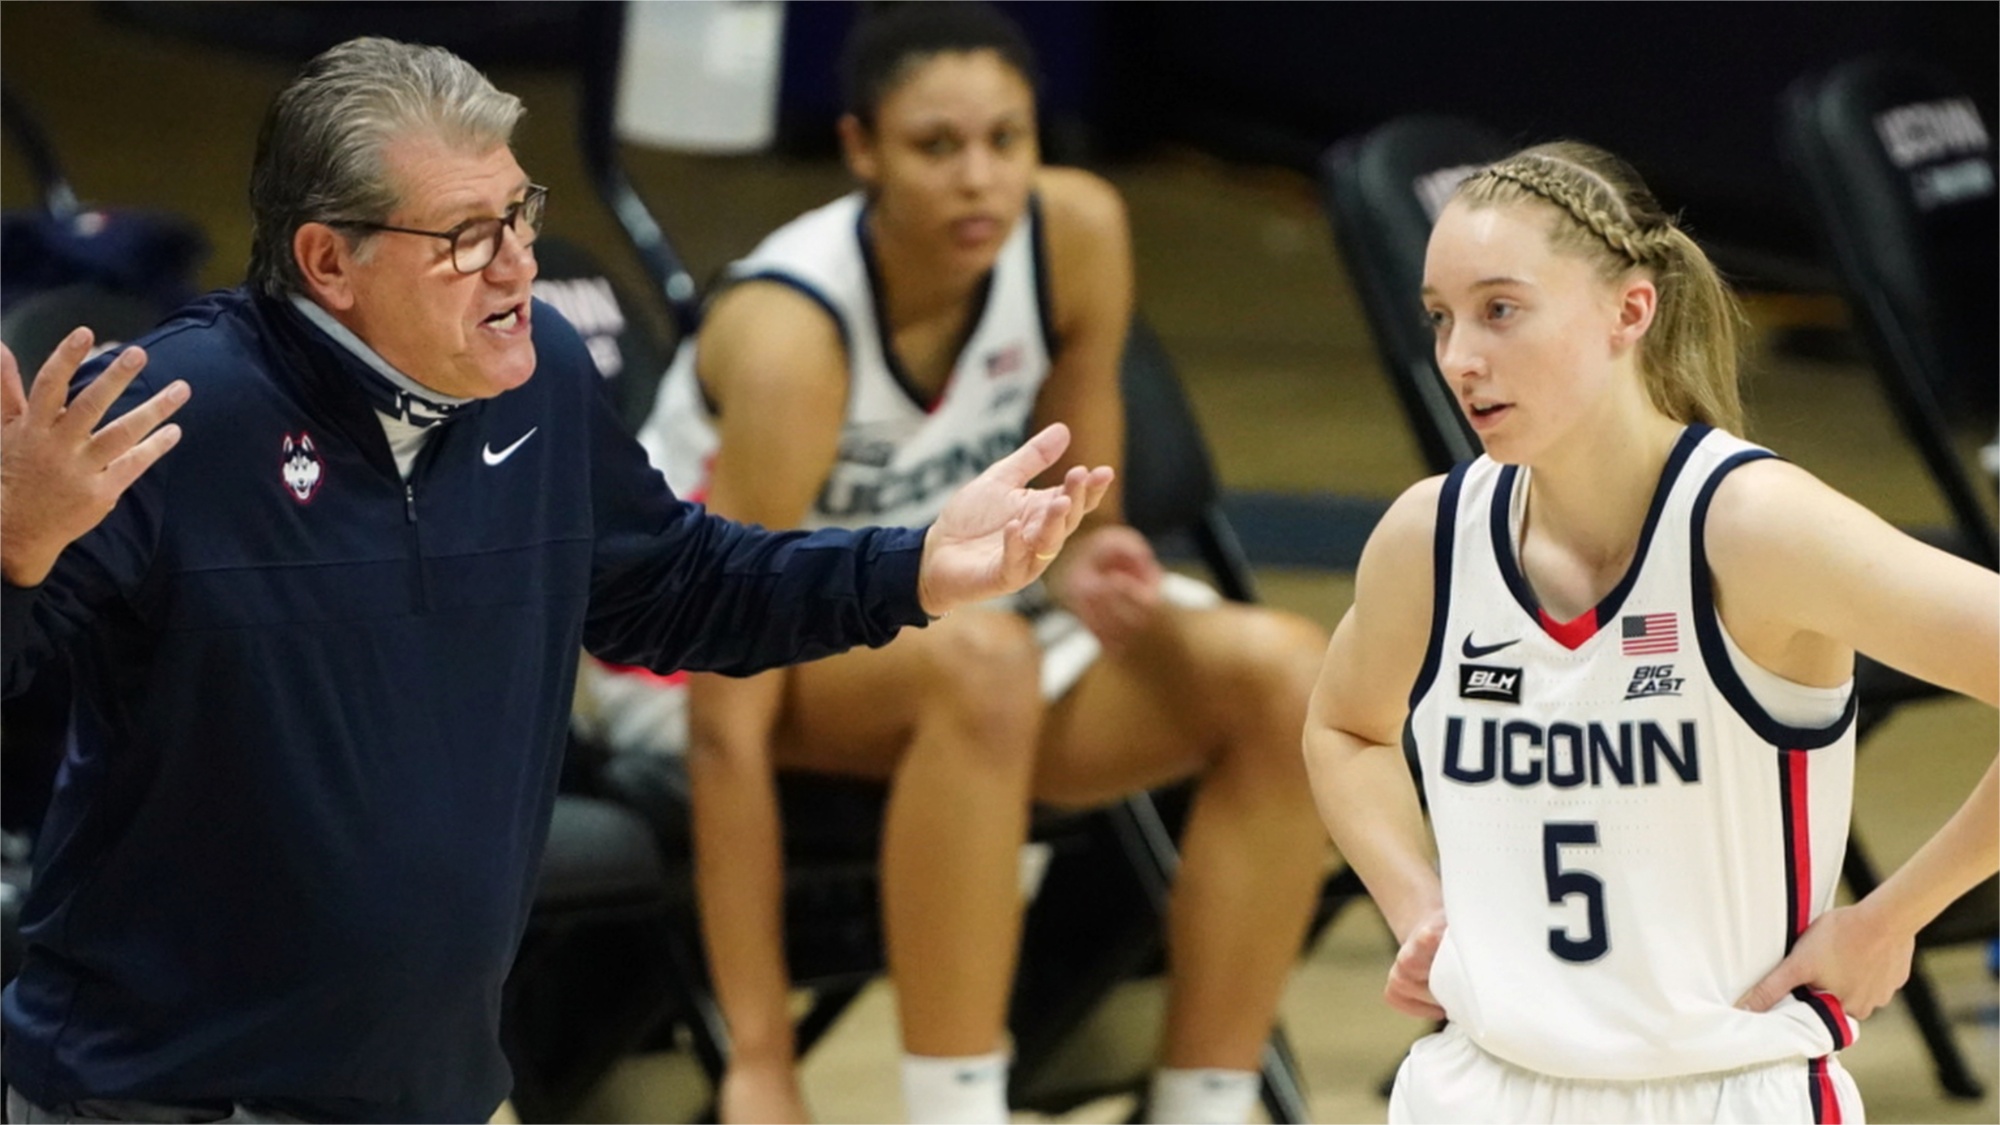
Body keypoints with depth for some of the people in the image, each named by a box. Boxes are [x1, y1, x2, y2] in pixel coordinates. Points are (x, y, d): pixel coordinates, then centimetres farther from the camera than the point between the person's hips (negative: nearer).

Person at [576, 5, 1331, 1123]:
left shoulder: (1077, 233, -15)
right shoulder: (790, 340, -31)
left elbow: (1074, 524, 0)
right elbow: (729, 724, -32)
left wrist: (1086, 572, -26)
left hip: (914, 614, 6)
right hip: (695, 649, -6)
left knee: (1286, 674, -19)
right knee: (976, 653, -39)